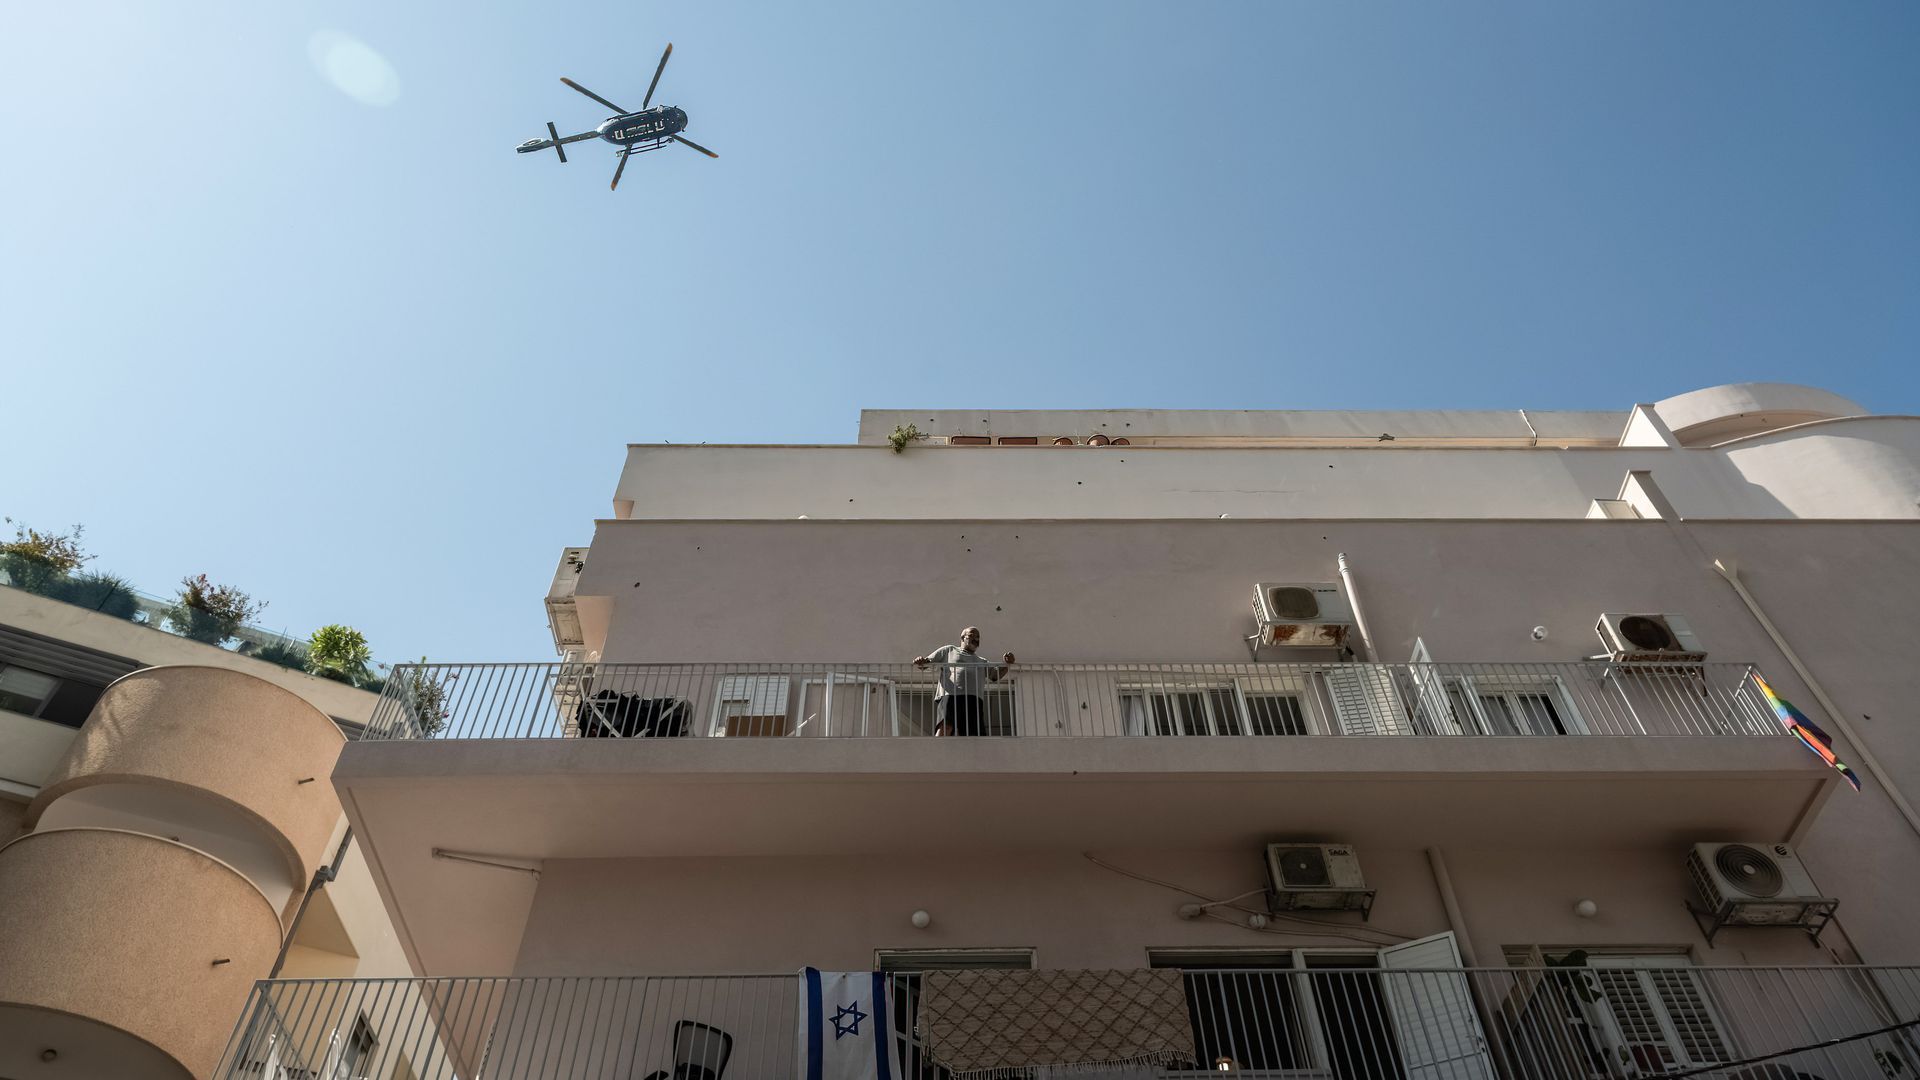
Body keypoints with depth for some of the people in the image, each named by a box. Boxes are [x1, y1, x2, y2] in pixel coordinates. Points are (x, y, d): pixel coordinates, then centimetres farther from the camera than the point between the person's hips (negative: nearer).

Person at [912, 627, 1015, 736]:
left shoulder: (983, 662, 37)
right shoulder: (948, 650, 28)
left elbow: (996, 675, 21)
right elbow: (926, 662, 23)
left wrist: (1006, 664, 0)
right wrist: (920, 661, -2)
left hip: (974, 700, 4)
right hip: (950, 695, -3)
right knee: (945, 726, -31)